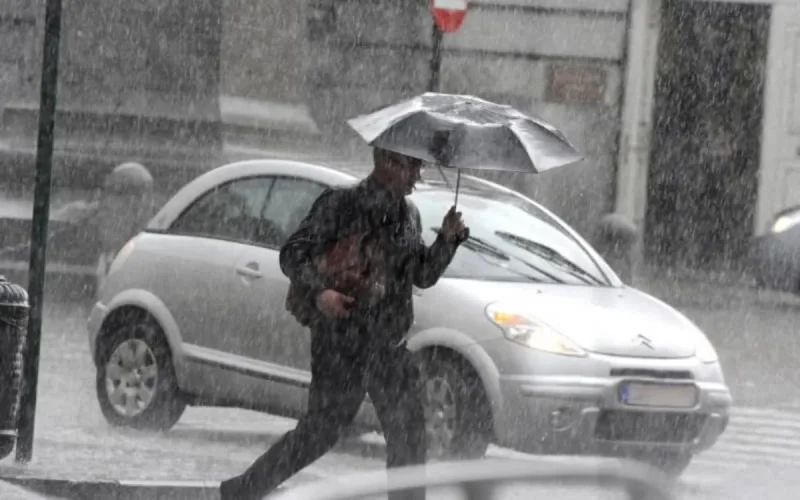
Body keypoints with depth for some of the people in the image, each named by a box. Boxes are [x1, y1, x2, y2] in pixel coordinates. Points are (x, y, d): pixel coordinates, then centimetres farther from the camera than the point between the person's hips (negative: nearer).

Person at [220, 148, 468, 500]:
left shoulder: (409, 215, 12)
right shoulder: (340, 204, -8)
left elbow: (423, 276, 17)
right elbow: (294, 254, -12)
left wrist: (447, 240, -1)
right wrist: (318, 292, -30)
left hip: (391, 348, 6)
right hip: (340, 343, -6)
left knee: (409, 437, 2)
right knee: (321, 431, 0)